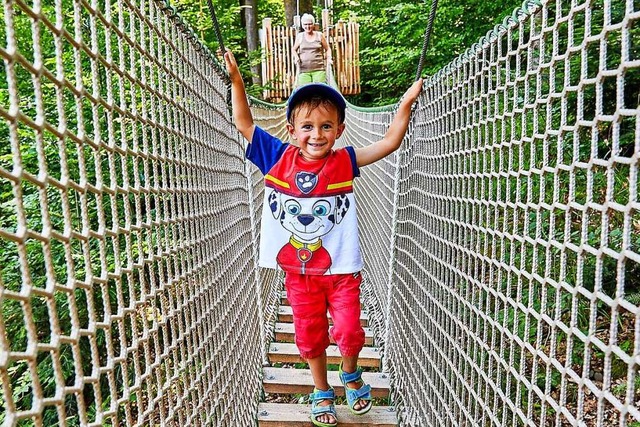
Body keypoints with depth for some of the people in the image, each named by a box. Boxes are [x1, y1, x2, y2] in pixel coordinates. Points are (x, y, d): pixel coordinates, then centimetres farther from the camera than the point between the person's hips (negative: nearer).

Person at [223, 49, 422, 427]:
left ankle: (351, 374, 39)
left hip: (340, 268, -1)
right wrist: (236, 80, -7)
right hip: (298, 271, 2)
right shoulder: (279, 158, -6)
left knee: (349, 332, 3)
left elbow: (389, 143, -7)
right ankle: (322, 392, 41)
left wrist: (407, 103, -13)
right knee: (310, 336, 16)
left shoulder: (344, 162, -8)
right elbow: (244, 124, -1)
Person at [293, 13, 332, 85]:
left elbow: (327, 49, 17)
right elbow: (294, 50, 21)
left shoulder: (319, 35, 9)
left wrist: (328, 58, -1)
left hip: (319, 69, 0)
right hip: (304, 70, 1)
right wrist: (296, 57, 0)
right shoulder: (299, 36, 10)